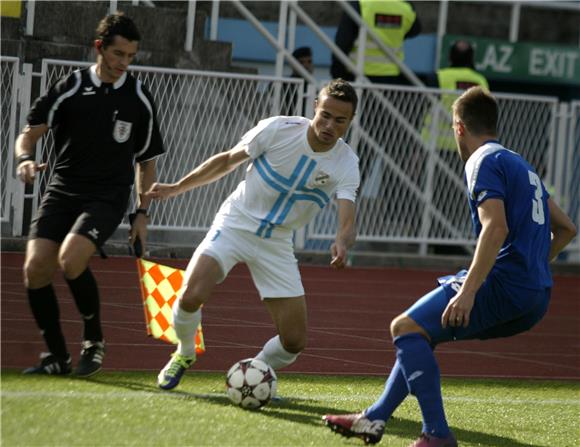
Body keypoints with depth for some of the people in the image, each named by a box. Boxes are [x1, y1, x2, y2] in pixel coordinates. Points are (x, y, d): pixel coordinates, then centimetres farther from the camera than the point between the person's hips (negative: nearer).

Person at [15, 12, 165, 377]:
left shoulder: (139, 100, 4)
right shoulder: (71, 88, 0)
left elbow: (146, 161, 14)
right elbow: (30, 133, -1)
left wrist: (142, 213, 8)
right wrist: (26, 159, -23)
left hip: (108, 197, -2)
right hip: (63, 191, 2)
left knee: (70, 259, -27)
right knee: (36, 267, -14)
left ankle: (94, 341, -5)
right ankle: (57, 357, 3)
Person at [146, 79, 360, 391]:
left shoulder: (346, 164, -12)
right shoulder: (278, 129, -15)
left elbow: (347, 222, -23)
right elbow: (228, 160, 1)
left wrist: (342, 243, -48)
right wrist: (175, 188, 4)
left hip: (277, 245, 2)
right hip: (234, 224, -2)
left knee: (294, 341, -4)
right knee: (191, 295, -26)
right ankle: (184, 354, 6)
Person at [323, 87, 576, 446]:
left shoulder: (485, 162, -6)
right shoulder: (520, 164, 22)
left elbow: (496, 228, -22)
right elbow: (566, 228, 27)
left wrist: (468, 291, -25)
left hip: (506, 286, -9)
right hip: (535, 298, 9)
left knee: (406, 327, -9)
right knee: (422, 330, 21)